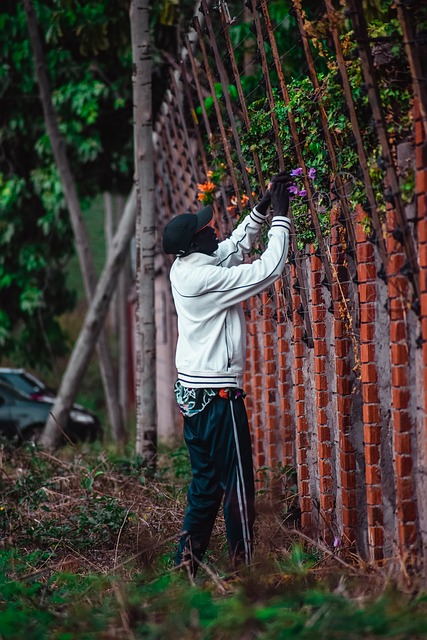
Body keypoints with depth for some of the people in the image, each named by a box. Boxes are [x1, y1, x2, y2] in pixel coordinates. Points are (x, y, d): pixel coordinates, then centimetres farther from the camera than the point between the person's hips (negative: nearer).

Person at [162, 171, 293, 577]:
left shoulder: (184, 269, 7)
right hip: (217, 393, -9)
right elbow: (268, 270, -19)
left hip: (193, 392, 9)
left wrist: (263, 208, 15)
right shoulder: (204, 278, -20)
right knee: (237, 483, -2)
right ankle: (242, 562, 3)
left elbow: (234, 247, 21)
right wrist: (280, 216, -11)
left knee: (206, 482, 13)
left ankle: (187, 561, 15)